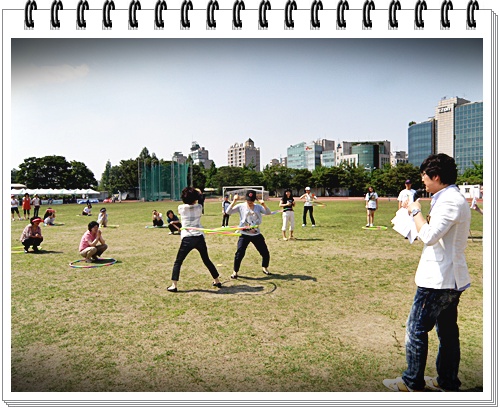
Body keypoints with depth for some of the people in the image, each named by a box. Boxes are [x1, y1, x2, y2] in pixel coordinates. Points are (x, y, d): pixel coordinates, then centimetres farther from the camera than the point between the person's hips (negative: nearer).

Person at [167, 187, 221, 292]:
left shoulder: (181, 208, 0)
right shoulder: (199, 207, 2)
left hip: (187, 239, -2)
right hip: (199, 238, 3)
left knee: (178, 262, 10)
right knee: (206, 260, 19)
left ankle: (174, 286, 3)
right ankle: (217, 281, 27)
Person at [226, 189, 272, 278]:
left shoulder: (258, 207, 1)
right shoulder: (241, 206, -5)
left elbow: (268, 213, -10)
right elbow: (228, 212, -15)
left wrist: (263, 205, -26)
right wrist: (234, 201, -24)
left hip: (257, 234, 3)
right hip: (244, 234, -3)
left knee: (265, 253, 8)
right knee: (239, 253, -10)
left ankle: (264, 268, 34)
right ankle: (235, 271, 8)